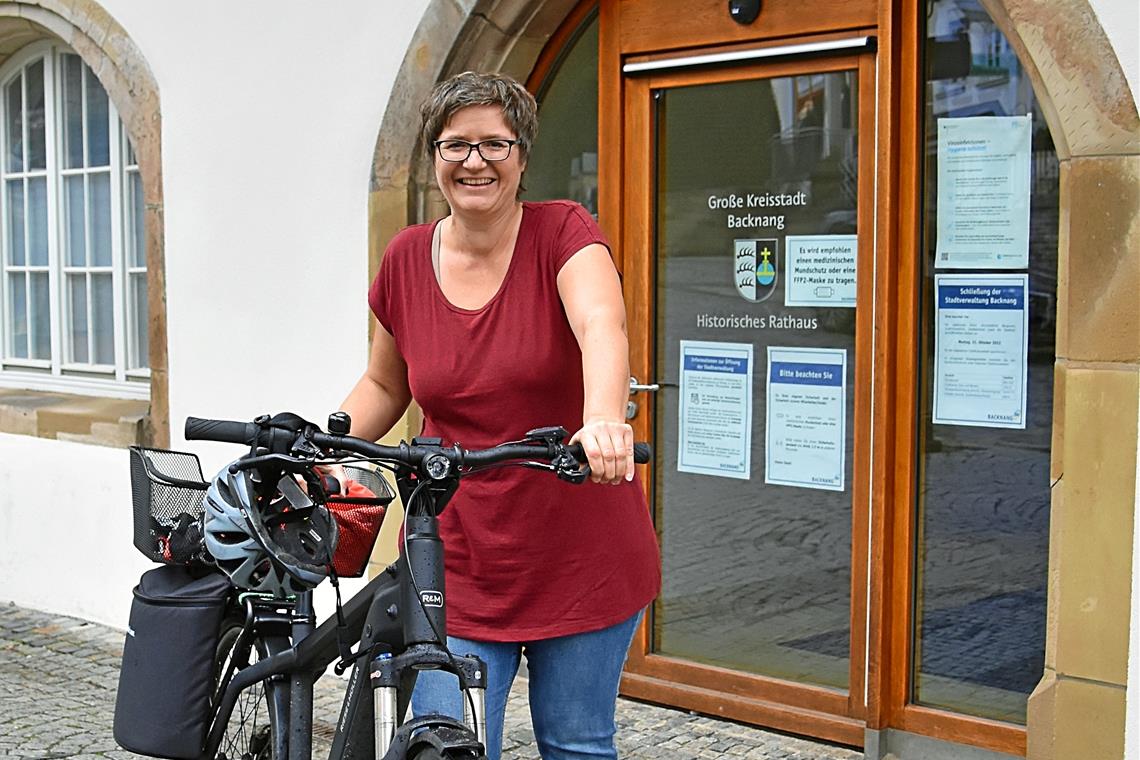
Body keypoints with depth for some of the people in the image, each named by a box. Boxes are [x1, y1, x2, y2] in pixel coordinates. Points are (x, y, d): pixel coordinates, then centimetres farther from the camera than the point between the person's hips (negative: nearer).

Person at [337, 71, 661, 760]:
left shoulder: (563, 233, -9)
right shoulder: (408, 259, 2)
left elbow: (601, 327, -29)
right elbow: (384, 385, 15)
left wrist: (603, 419, -50)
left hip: (579, 555, -2)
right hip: (457, 563, 2)